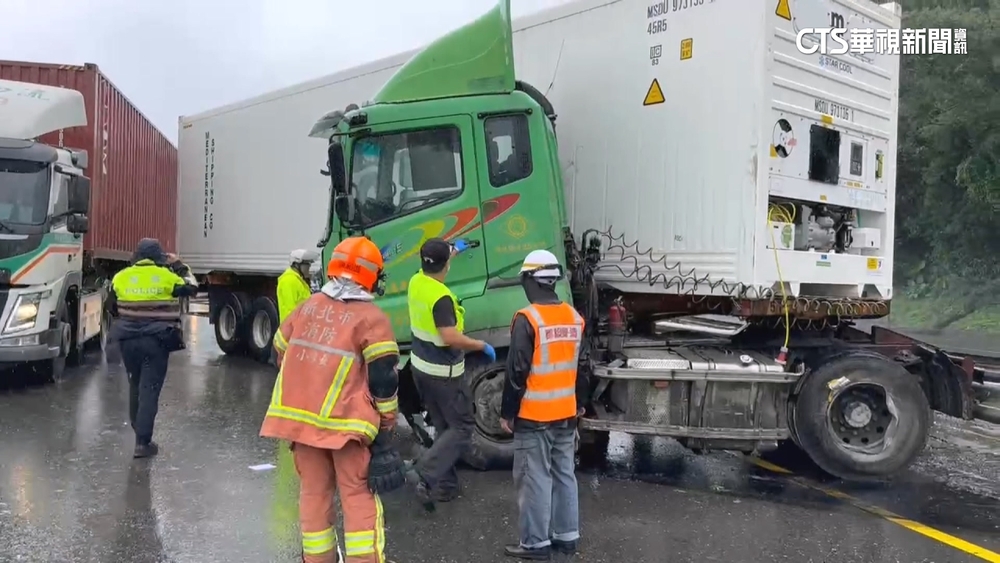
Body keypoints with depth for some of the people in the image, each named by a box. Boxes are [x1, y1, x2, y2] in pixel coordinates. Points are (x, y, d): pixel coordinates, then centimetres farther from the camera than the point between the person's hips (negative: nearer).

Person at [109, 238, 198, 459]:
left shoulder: (121, 277, 4)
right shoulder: (166, 276, -6)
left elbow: (112, 307, 13)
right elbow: (191, 288, 9)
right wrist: (179, 266, 18)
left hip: (128, 340, 4)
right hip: (156, 341, -4)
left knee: (135, 387, 20)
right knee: (149, 390, -3)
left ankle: (140, 432, 31)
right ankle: (142, 442, -5)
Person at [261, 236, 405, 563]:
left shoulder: (307, 307, 10)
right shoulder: (371, 318, -7)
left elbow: (282, 354, 19)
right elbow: (383, 379, -9)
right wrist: (385, 425, 2)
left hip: (298, 415, 5)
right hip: (344, 421, -5)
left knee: (314, 491, 15)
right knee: (359, 496, 3)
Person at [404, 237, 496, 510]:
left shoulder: (416, 282, -1)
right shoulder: (441, 297, -27)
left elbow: (433, 268, 24)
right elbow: (451, 338, -33)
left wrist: (454, 250, 37)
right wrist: (483, 346, -19)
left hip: (421, 366, 9)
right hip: (443, 372, -9)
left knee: (444, 426, 18)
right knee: (462, 428, 1)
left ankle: (445, 484, 22)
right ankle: (424, 473, -12)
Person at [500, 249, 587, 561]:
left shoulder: (527, 319, -17)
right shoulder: (575, 317, 5)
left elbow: (517, 372, -16)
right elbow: (581, 366, 13)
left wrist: (507, 412, -7)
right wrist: (580, 404, 23)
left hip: (534, 415, -7)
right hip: (565, 413, 7)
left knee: (535, 479, 2)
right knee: (564, 474, 15)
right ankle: (567, 536, 24)